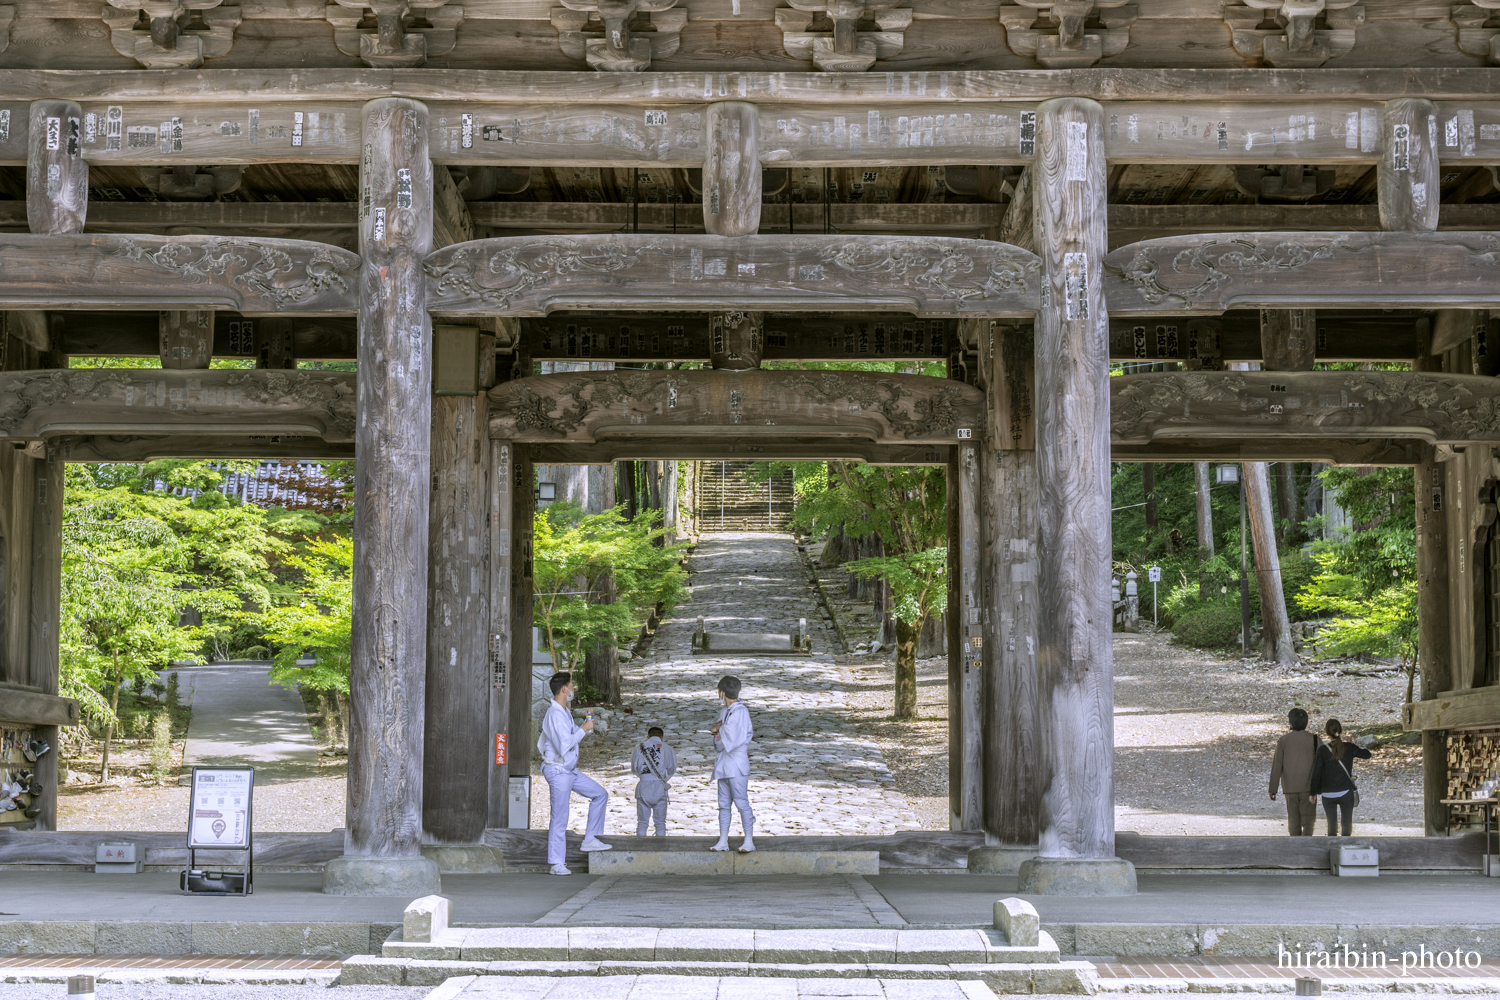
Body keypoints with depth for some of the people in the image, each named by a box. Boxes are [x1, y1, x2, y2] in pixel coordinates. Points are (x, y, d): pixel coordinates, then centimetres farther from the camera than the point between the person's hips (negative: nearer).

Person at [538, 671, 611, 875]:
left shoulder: (565, 712, 11)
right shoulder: (554, 714, -20)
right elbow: (564, 745, -27)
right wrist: (584, 729, -18)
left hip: (570, 770, 10)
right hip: (558, 771, -10)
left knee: (600, 794, 11)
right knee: (560, 819, -5)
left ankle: (590, 839, 13)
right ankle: (557, 864, 0)